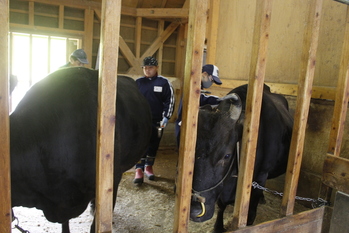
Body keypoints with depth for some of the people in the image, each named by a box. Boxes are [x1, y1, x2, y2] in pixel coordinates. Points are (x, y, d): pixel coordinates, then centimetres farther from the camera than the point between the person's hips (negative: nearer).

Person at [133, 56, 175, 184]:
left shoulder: (164, 82, -1)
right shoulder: (138, 82, 6)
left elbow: (170, 101, -2)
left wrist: (166, 117, -9)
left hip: (157, 121, 0)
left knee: (153, 145, 11)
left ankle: (148, 167, 28)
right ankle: (139, 170, 2)